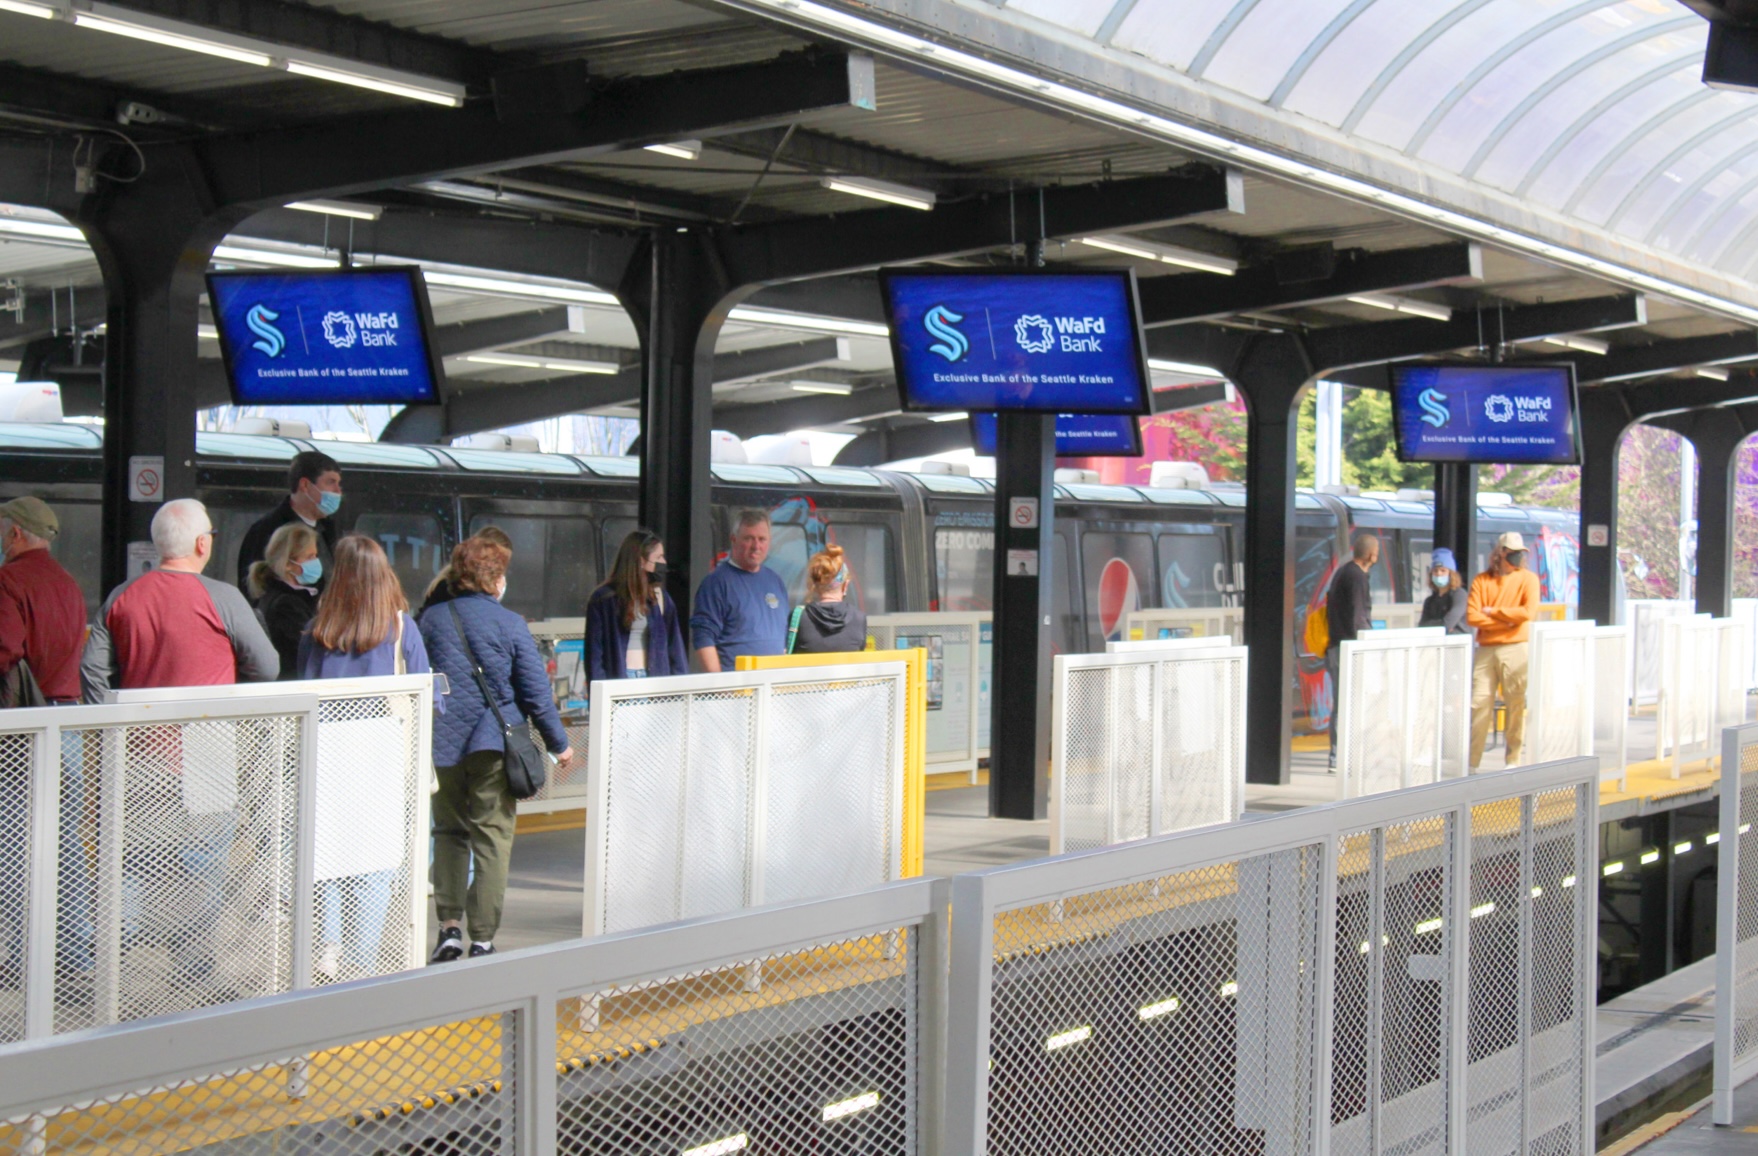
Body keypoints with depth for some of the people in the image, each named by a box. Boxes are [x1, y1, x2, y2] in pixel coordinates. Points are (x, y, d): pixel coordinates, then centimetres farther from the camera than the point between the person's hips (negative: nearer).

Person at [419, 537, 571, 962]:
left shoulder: (432, 619, 3)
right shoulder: (510, 624, -4)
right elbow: (536, 691, -3)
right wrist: (558, 743, 8)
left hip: (441, 743, 3)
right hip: (494, 743, -2)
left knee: (449, 832, 16)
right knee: (492, 839, 2)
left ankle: (449, 926, 7)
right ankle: (483, 940, 1)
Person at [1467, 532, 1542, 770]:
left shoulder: (1528, 578, 3)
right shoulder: (1481, 581, 7)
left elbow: (1528, 612, -11)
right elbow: (1472, 617, -3)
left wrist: (1492, 611, -5)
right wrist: (1506, 621, -9)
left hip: (1515, 648, -2)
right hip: (1485, 649, 2)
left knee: (1516, 704, -1)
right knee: (1479, 703, 0)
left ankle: (1513, 759, 7)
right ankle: (1471, 762, 4)